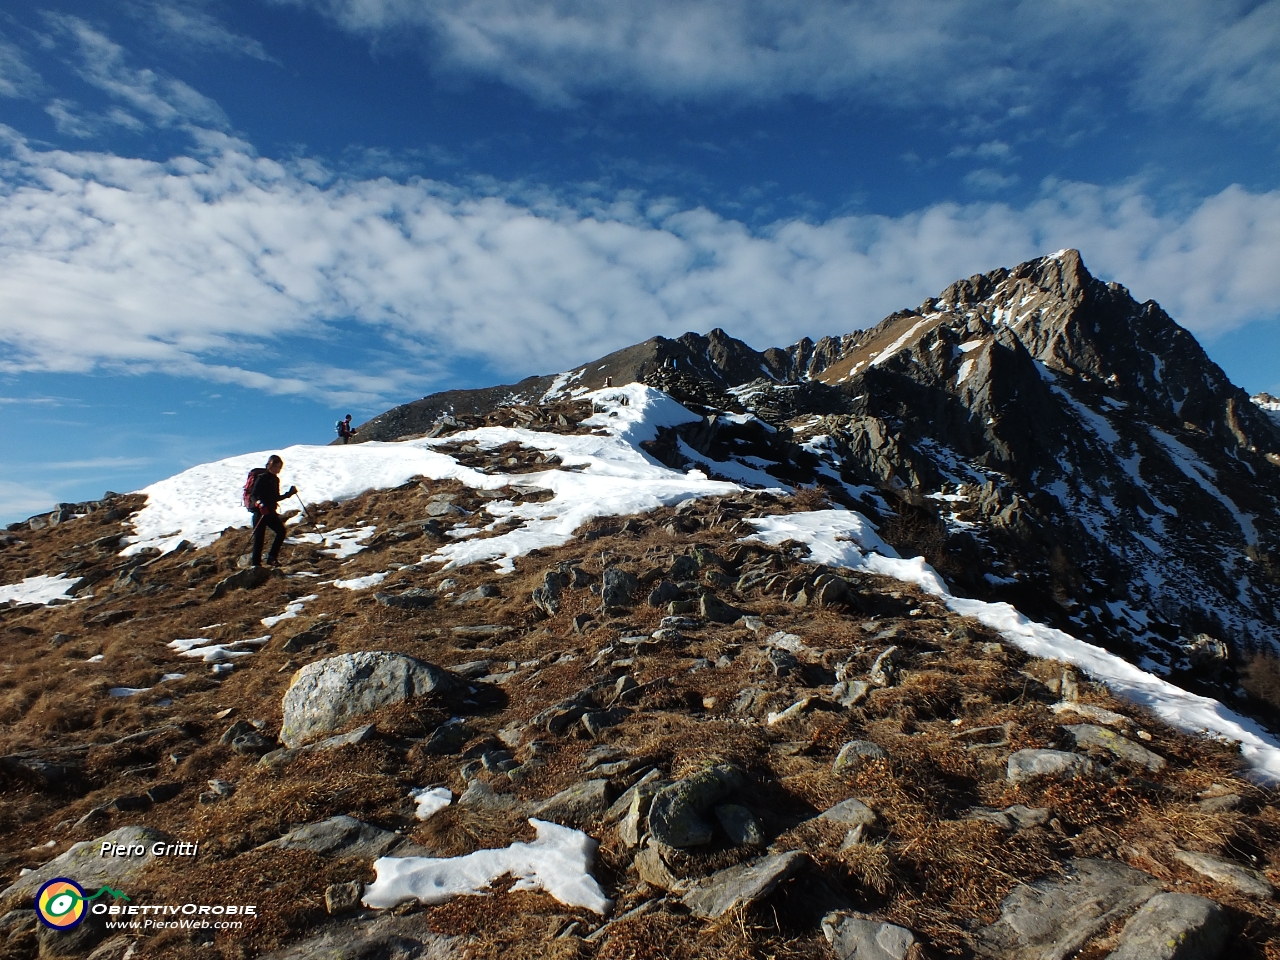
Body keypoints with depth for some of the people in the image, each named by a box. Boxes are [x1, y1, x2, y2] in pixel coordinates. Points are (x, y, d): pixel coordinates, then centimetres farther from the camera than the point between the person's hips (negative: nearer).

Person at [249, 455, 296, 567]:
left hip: (271, 511, 7)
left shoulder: (275, 479, 13)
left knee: (281, 531, -4)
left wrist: (290, 493, 14)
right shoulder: (262, 478, -10)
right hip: (260, 512, -7)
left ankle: (272, 557, 5)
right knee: (259, 537, -5)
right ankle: (256, 563, 2)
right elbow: (253, 496, -15)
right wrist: (259, 504, -33)